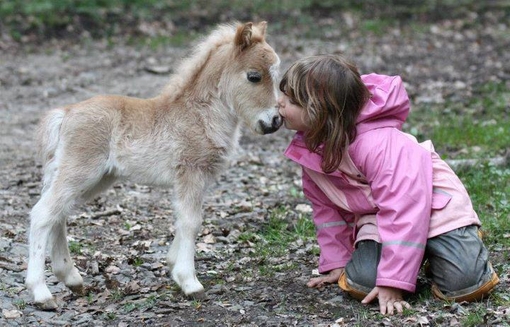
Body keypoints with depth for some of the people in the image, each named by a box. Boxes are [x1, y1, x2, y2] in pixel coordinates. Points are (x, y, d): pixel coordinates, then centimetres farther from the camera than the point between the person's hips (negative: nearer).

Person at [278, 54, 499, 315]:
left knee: (465, 285, -25)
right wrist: (336, 262, 4)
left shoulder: (378, 144, -32)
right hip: (375, 218, 6)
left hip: (434, 208, -6)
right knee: (360, 283, -22)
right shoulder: (307, 147, -8)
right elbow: (326, 208, 7)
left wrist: (392, 281, -33)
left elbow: (402, 210, -33)